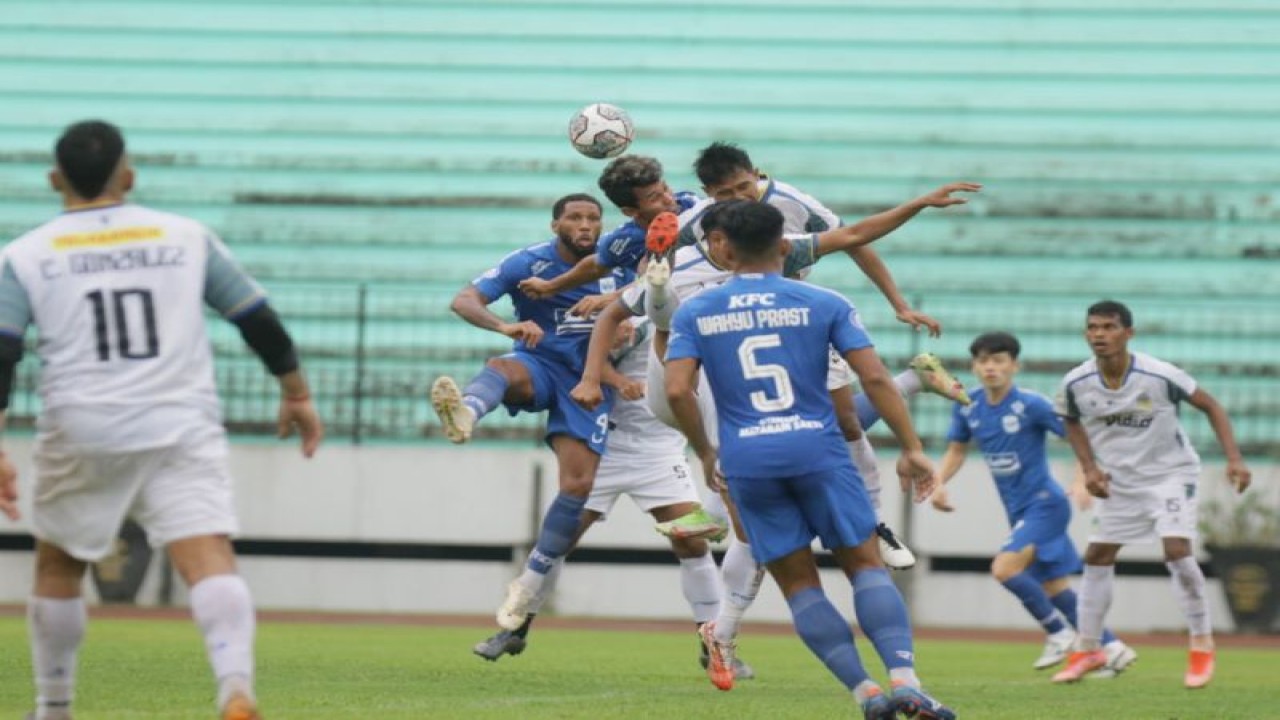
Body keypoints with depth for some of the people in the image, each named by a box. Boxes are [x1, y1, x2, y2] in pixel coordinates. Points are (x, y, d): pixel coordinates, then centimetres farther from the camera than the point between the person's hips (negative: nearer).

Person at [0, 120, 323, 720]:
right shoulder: (186, 237, 9)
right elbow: (259, 321, 14)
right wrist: (296, 394, 26)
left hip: (81, 438, 0)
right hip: (182, 432, 0)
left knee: (58, 568, 20)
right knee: (209, 558, -12)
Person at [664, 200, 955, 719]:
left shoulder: (694, 313, 7)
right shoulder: (824, 304, 4)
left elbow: (677, 389, -3)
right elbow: (875, 377, -3)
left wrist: (706, 453, 11)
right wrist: (912, 448, 1)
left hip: (746, 459, 1)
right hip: (817, 448, -1)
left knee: (799, 584, 7)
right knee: (866, 565, 4)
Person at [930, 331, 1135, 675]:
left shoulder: (1031, 405, -18)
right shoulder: (968, 406, 0)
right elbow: (957, 449, 15)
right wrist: (939, 483, -2)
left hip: (1044, 503, -7)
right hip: (1018, 510, 7)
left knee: (1005, 568, -22)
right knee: (1053, 585, 10)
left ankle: (1059, 633, -4)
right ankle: (1112, 647, 21)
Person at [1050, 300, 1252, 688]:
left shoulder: (1160, 376, -24)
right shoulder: (1076, 384, -13)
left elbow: (1210, 406, -11)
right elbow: (1073, 422, 9)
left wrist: (1234, 459, -18)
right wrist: (1089, 468, -4)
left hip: (1170, 472, -4)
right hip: (1118, 480, 4)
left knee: (1177, 550, -20)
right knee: (1096, 557, 5)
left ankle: (1202, 646, -5)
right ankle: (1087, 649, 20)